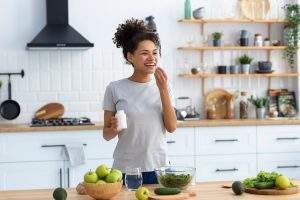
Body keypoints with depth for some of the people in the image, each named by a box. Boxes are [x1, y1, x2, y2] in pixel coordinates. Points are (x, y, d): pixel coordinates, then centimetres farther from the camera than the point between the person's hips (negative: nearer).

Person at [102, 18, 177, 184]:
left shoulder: (163, 86, 4)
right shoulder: (115, 89, -5)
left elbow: (171, 127, -6)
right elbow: (106, 135, 1)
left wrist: (163, 89, -12)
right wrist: (114, 129, -21)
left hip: (158, 167, 2)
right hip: (125, 169, -2)